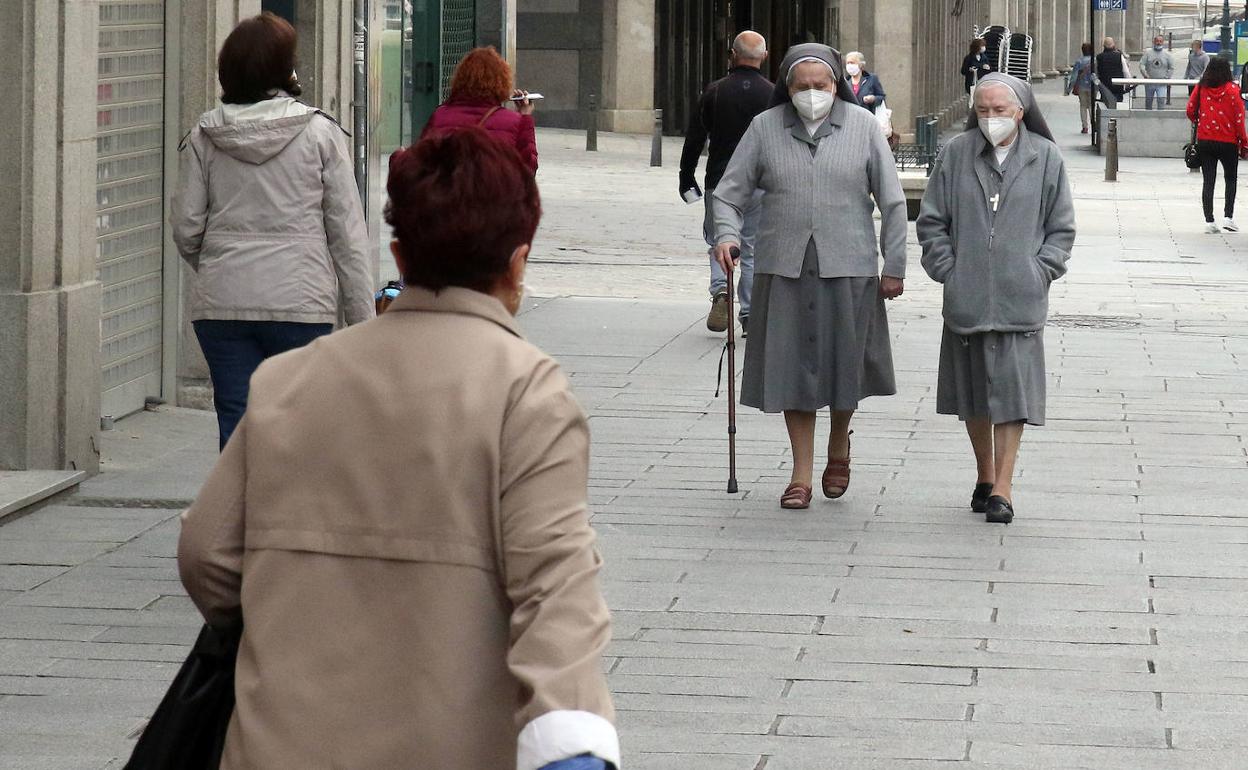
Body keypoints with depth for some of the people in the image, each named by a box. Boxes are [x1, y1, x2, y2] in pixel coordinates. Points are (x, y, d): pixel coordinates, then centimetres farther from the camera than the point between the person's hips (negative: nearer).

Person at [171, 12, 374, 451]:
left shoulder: (204, 137, 3)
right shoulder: (320, 134, -3)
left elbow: (185, 229, 3)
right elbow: (348, 233, -3)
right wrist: (363, 317, 2)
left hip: (221, 304, 2)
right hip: (301, 300, -2)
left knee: (237, 430, 5)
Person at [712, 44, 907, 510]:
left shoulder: (863, 127, 3)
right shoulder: (765, 128, 5)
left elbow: (892, 202, 5)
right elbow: (731, 191, 6)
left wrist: (894, 266, 1)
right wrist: (726, 234, -13)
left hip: (847, 267, -1)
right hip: (784, 268, 1)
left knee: (844, 363, 2)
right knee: (792, 366, 1)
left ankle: (839, 446, 32)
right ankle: (801, 474, 10)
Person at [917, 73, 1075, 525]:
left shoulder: (1045, 158, 1)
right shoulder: (957, 154, 3)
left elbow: (1061, 229, 7)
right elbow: (931, 221, 8)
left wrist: (1037, 273, -3)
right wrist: (947, 271, -1)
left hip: (1019, 299, -2)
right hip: (966, 298, 2)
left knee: (1012, 390, -6)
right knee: (973, 391, 10)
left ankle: (1003, 487, -3)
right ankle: (985, 476, 26)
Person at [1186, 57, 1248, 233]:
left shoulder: (1201, 88, -1)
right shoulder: (1232, 90, -9)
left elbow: (1190, 111, 1)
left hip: (1205, 140, 2)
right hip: (1228, 142, -2)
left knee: (1208, 181, 6)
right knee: (1231, 179, 14)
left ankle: (1209, 221, 4)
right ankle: (1228, 217, 2)